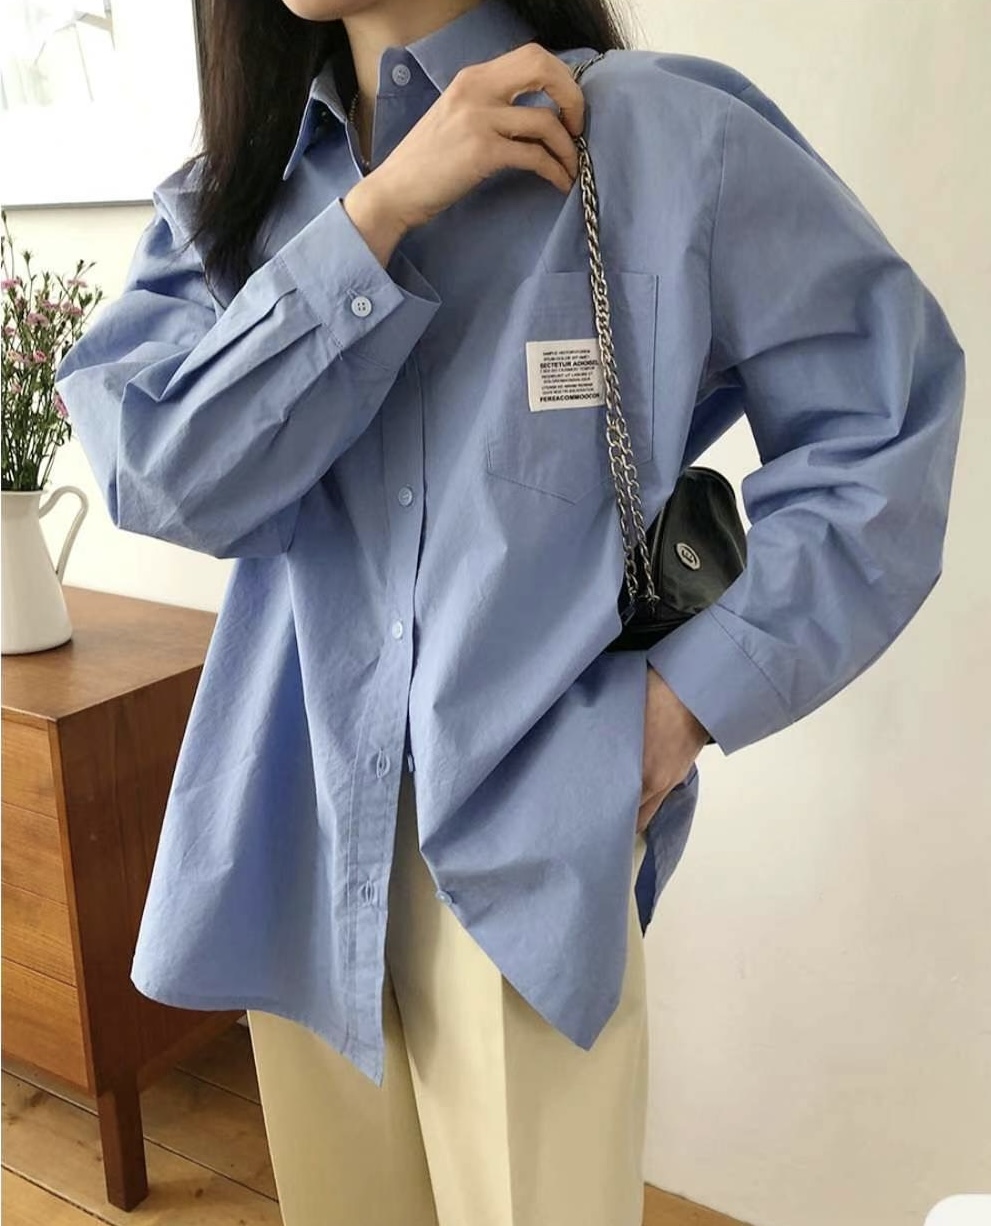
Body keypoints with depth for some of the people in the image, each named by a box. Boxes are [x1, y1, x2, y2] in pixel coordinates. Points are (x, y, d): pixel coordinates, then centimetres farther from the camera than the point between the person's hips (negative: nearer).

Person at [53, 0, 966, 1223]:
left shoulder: (665, 139, -7)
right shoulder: (229, 191, 6)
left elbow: (885, 419, -4)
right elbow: (161, 472, -8)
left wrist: (699, 687, -9)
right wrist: (380, 211, -16)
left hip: (529, 833, -4)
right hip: (296, 820, 5)